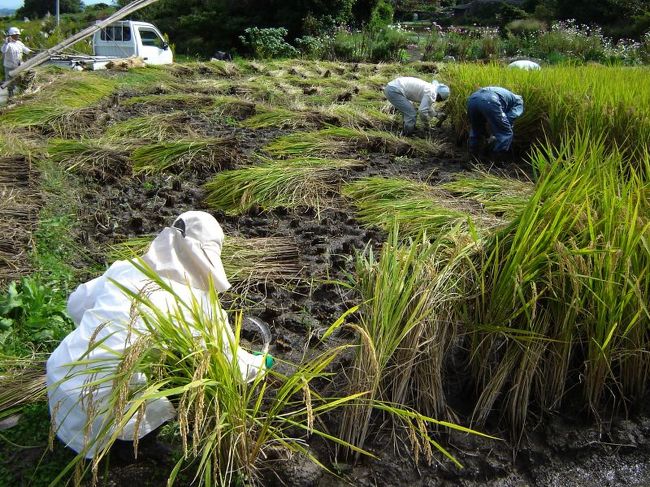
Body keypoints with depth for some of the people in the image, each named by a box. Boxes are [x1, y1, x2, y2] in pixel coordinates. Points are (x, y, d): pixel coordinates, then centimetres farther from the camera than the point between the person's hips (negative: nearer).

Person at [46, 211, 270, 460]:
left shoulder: (126, 269, 2)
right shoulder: (199, 306, -10)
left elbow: (76, 304, 16)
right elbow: (232, 366, 2)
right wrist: (260, 363, 23)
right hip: (99, 409, -5)